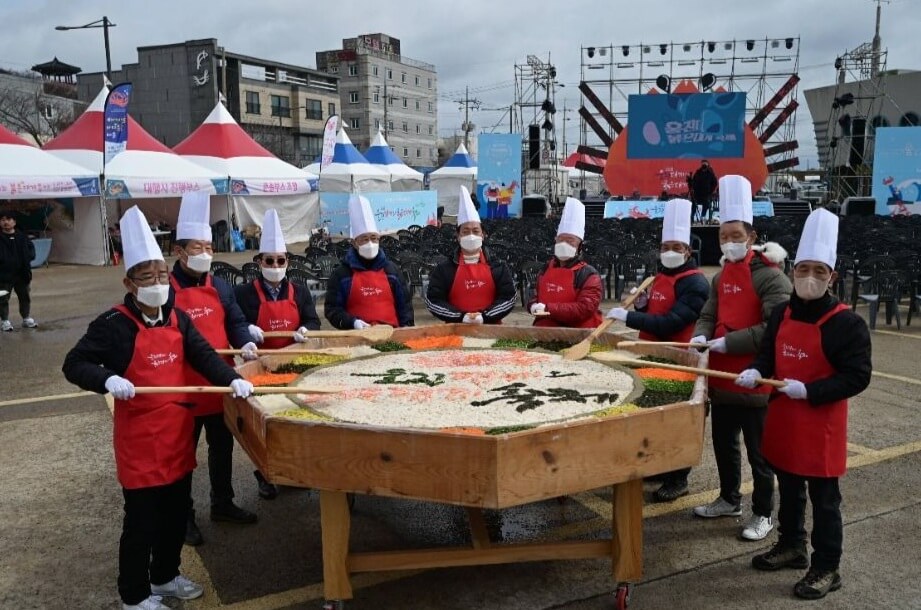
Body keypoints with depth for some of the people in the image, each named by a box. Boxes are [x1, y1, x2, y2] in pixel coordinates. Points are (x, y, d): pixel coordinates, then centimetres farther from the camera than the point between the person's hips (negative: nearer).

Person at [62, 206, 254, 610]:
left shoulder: (178, 319, 5)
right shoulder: (113, 325, -12)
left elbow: (203, 356, -3)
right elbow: (74, 364, -10)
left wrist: (232, 380, -21)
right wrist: (108, 380, -29)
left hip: (178, 430, 6)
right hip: (139, 434, -6)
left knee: (176, 512, 18)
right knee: (142, 519, 5)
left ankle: (165, 576, 39)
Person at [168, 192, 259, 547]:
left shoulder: (220, 287, 7)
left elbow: (235, 322, 7)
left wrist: (245, 342, -12)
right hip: (184, 387, -6)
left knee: (222, 447, 19)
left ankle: (223, 504, 36)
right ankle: (185, 516, 23)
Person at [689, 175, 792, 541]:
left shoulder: (770, 277, -15)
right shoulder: (722, 276, 10)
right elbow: (709, 314, 14)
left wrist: (726, 343, -24)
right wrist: (701, 336, -8)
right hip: (722, 376, 8)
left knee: (758, 451, 5)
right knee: (723, 442, 19)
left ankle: (763, 514, 21)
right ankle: (729, 499, 37)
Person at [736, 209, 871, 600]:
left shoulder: (846, 323, -17)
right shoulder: (781, 314, 2)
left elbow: (857, 377, -18)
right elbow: (768, 355, 13)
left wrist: (808, 390, -27)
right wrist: (755, 372, -8)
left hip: (820, 425, -6)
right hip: (783, 419, 6)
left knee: (823, 499, 6)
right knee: (788, 489, 21)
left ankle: (826, 569, 20)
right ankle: (791, 546, 39)